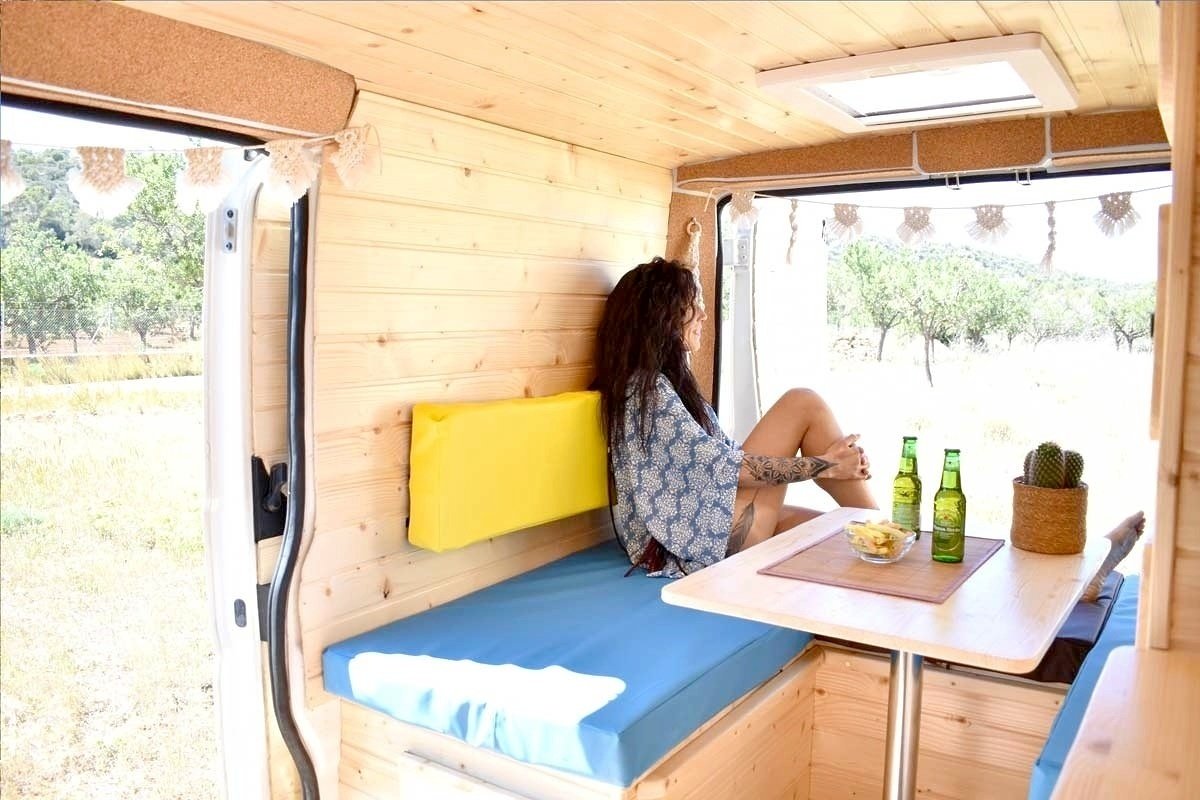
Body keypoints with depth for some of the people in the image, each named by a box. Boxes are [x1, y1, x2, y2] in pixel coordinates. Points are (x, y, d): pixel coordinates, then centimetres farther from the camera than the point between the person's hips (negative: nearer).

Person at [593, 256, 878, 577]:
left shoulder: (668, 379, 16)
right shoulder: (644, 388, -15)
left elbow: (725, 450, 11)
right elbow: (723, 466, -19)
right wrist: (824, 465, -10)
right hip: (708, 535, -9)